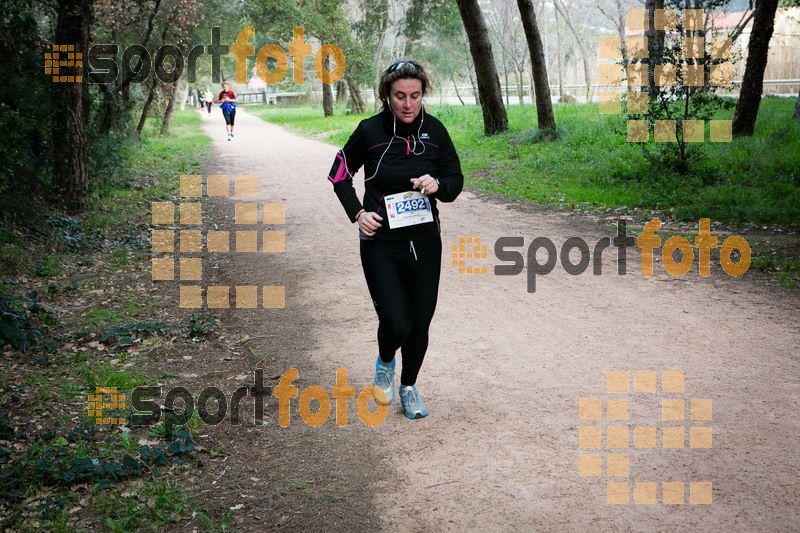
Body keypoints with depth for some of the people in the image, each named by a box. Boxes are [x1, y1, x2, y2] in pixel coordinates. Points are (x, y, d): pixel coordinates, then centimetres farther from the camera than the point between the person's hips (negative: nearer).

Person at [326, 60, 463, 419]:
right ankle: (385, 363, 25)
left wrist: (437, 185, -16)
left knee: (420, 323, 8)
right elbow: (340, 175, 6)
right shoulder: (370, 130, -8)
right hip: (381, 244, -2)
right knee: (397, 324, -12)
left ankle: (409, 387, 33)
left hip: (425, 244, 3)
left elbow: (456, 180, 6)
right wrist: (357, 213, -7)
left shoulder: (434, 130, -3)